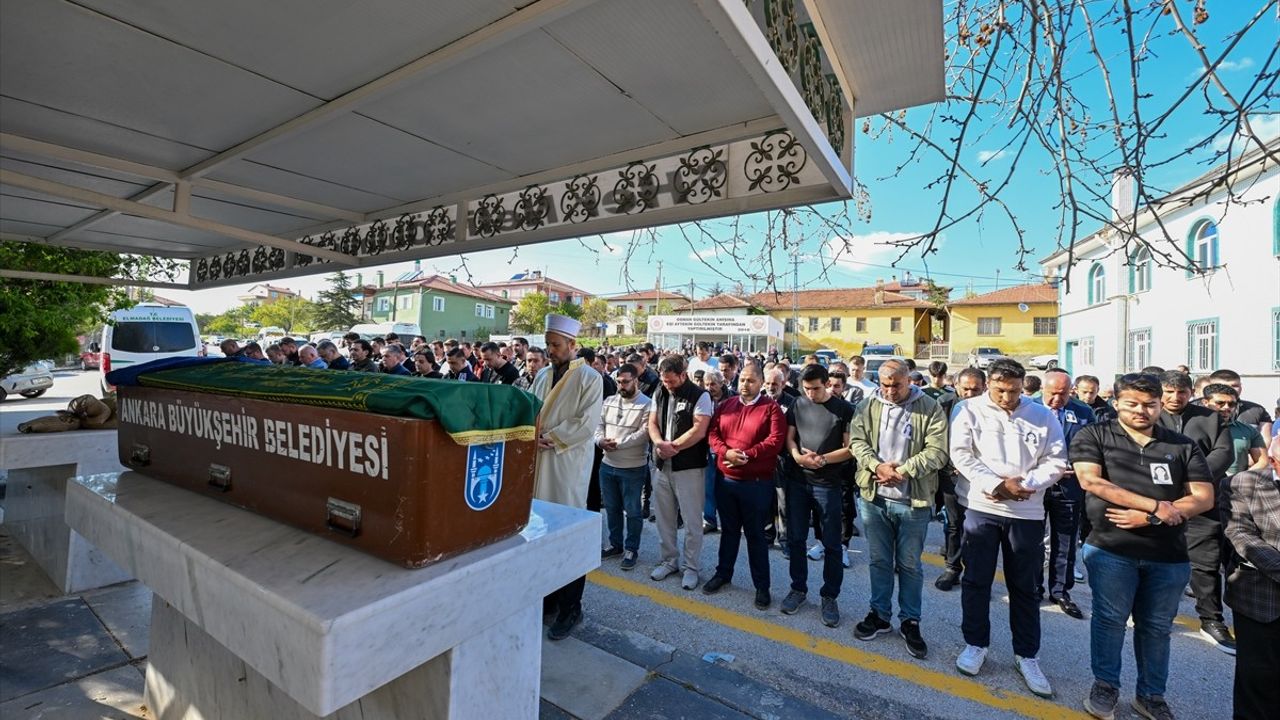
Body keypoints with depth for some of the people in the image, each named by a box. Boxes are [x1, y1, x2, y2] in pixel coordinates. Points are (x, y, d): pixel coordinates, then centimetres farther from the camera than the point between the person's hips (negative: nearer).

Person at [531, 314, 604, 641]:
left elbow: (586, 424, -14)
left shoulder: (589, 378, -7)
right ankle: (547, 595, 30)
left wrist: (550, 440, -13)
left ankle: (570, 607, 17)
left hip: (569, 466, -6)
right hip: (540, 463, 6)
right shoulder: (542, 376, 11)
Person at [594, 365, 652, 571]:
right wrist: (600, 440, -15)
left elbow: (644, 433, -21)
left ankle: (631, 549, 23)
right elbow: (599, 424, 6)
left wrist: (618, 443, -23)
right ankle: (615, 544, 35)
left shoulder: (646, 404, -11)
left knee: (632, 511, 7)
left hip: (633, 468, -6)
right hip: (607, 465, 6)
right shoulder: (609, 401, 8)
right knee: (611, 508, 18)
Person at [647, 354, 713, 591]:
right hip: (663, 465, 6)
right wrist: (659, 443, -15)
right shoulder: (660, 394, 8)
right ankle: (668, 560, 31)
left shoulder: (700, 396, -10)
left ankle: (691, 567, 20)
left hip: (689, 467, -6)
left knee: (692, 519, 5)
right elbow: (653, 423, 5)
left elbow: (699, 431, -18)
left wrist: (672, 447, -16)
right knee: (664, 516, 15)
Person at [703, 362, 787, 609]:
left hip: (757, 482, -4)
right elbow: (712, 433, 1)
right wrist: (725, 452, -17)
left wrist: (747, 455, -21)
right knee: (729, 530, 19)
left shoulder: (771, 408, -6)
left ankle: (762, 585, 23)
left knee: (755, 534, 8)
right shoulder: (726, 405, 7)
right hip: (725, 479, 4)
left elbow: (775, 440, -16)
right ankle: (723, 573, 35)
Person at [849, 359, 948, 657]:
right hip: (874, 497, 2)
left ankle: (910, 622, 28)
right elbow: (857, 441, -1)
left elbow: (937, 451, -11)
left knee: (909, 564, 11)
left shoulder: (930, 408, -5)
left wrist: (901, 471, -18)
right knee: (879, 560, 15)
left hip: (913, 501, -2)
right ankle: (879, 614, 30)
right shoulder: (868, 405, 2)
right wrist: (877, 466, -17)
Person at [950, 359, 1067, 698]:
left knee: (1024, 586, 12)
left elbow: (1056, 461, 0)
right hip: (981, 508, -1)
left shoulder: (1042, 415, 2)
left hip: (1027, 513, 1)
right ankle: (975, 643, 25)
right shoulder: (969, 410, -4)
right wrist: (997, 485, -18)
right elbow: (961, 455, -10)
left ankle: (1026, 655, 27)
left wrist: (1024, 486, -14)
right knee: (976, 580, 8)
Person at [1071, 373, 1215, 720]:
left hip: (1169, 555, 3)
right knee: (1110, 619, 5)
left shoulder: (1183, 446, 7)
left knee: (1157, 627, 14)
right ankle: (1105, 685, 22)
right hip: (1111, 549, -3)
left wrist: (1148, 519, -13)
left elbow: (1203, 497, 1)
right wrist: (1156, 506, -15)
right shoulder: (1093, 436, -2)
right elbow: (1091, 481, -14)